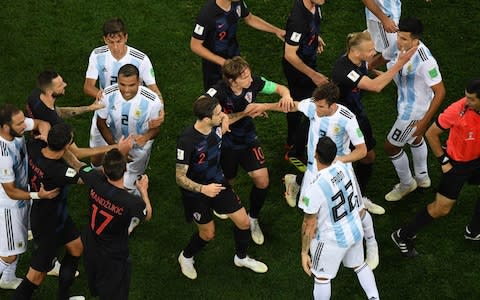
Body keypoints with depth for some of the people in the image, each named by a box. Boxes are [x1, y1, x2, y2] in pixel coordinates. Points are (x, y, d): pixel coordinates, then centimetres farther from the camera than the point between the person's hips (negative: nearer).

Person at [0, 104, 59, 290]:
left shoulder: (17, 126, -20)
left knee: (16, 245, 27)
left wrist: (45, 134, -22)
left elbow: (42, 123, 0)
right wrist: (38, 195, -35)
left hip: (22, 194, 8)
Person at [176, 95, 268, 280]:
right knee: (208, 233, 10)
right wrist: (203, 189, -40)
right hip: (195, 191, -6)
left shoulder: (215, 127, -15)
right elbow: (179, 178, -28)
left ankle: (241, 258, 36)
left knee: (244, 222, 8)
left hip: (217, 182, 6)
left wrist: (224, 126, -4)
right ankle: (186, 257, 42)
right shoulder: (187, 141, -34)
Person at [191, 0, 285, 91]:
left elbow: (250, 19, 4)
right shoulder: (207, 13, -35)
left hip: (234, 55, 6)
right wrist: (222, 62, -29)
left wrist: (276, 30, -5)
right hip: (214, 63, -5)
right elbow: (195, 45, -26)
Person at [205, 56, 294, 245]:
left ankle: (253, 219, 22)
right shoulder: (218, 93, -32)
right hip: (225, 143, -3)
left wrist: (286, 95, -30)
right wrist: (243, 114, -39)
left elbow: (280, 88, -8)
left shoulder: (253, 83, -20)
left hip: (248, 138, 3)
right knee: (227, 181, 16)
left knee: (262, 180, -5)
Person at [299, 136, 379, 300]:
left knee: (322, 278, 17)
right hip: (355, 231, 6)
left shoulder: (314, 189, -33)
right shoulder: (344, 167, -15)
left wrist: (304, 252, -9)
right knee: (359, 265, 30)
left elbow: (309, 226, -21)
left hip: (332, 240, -6)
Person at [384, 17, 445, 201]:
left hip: (413, 112, -9)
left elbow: (440, 92, -30)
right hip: (407, 102, 9)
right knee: (415, 139, 30)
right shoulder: (402, 46, -13)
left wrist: (424, 122, -27)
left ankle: (406, 184, 36)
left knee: (391, 147, 10)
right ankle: (422, 178, 55)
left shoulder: (425, 61, -37)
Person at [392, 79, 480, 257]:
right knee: (441, 209, 0)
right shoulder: (457, 111, -31)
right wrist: (443, 161, -11)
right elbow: (431, 134, -16)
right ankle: (403, 236, 15)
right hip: (457, 162, -5)